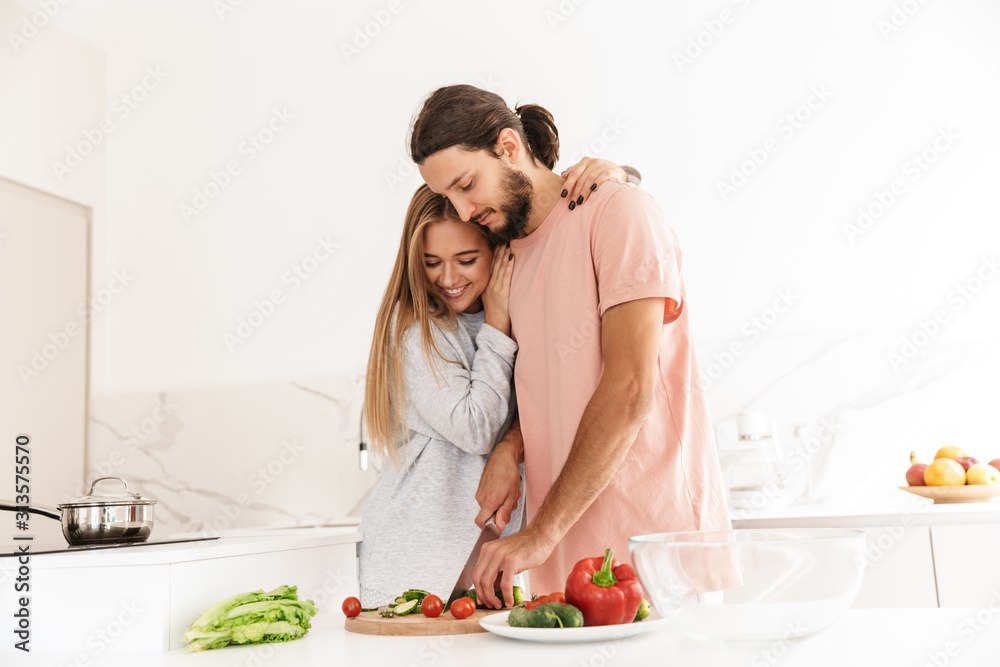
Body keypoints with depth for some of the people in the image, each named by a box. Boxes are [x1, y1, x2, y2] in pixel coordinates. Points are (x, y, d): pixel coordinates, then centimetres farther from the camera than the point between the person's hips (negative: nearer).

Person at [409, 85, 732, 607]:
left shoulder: (618, 210, -8)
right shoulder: (512, 252, 15)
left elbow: (631, 388, -17)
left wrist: (542, 532, -17)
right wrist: (510, 448, 1)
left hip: (653, 531, -6)